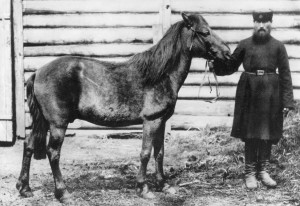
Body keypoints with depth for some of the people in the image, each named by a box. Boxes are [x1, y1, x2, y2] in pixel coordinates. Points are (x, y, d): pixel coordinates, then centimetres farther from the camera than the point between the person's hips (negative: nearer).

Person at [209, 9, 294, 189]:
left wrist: (288, 101, -4)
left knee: (268, 134, 7)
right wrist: (215, 66, -8)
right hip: (249, 92, 0)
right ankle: (250, 172, 14)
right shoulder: (245, 45, 3)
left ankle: (263, 171, 20)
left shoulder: (278, 46, 2)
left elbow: (285, 75, 1)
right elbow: (231, 66, 10)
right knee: (250, 134, 4)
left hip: (270, 94, 0)